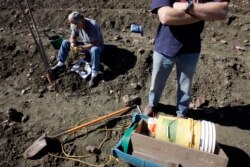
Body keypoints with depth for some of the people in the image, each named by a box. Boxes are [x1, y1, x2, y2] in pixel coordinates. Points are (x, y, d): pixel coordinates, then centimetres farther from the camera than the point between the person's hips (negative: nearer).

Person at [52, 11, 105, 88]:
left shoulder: (93, 25, -31)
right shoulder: (74, 25, -11)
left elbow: (96, 43, -32)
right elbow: (73, 37, 1)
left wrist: (82, 48, -37)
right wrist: (72, 44, -24)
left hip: (97, 45, -6)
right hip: (84, 44, 6)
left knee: (94, 50, -43)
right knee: (65, 42, -4)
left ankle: (94, 75, -39)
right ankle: (60, 63, 3)